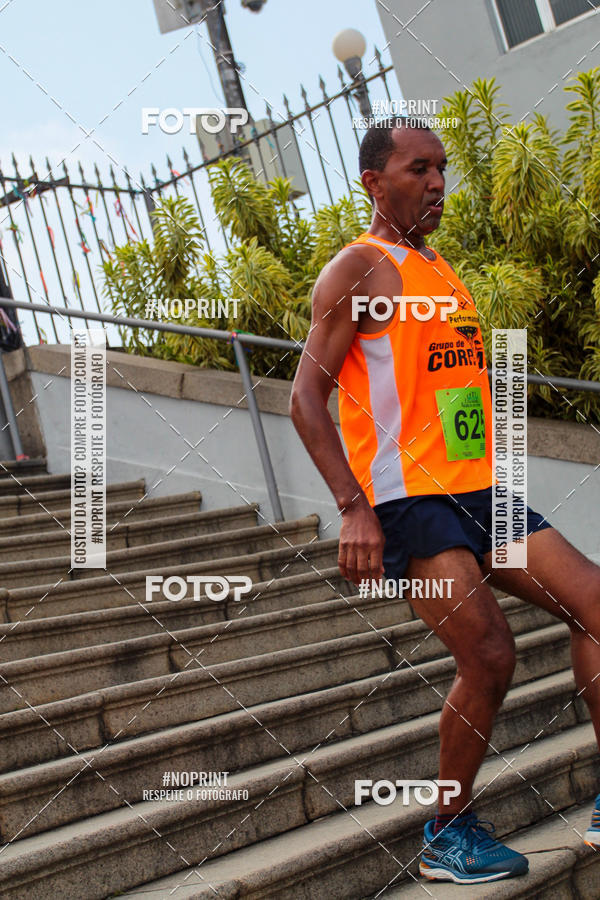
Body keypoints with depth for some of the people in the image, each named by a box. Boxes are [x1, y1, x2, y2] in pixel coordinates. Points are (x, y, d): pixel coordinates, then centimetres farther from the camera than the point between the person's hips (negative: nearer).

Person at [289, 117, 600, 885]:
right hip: (407, 501, -8)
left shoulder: (440, 271, 20)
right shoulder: (360, 269, -6)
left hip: (477, 491, 9)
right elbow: (306, 398, -14)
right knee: (490, 656, -14)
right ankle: (447, 834, 8)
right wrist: (355, 508, -23)